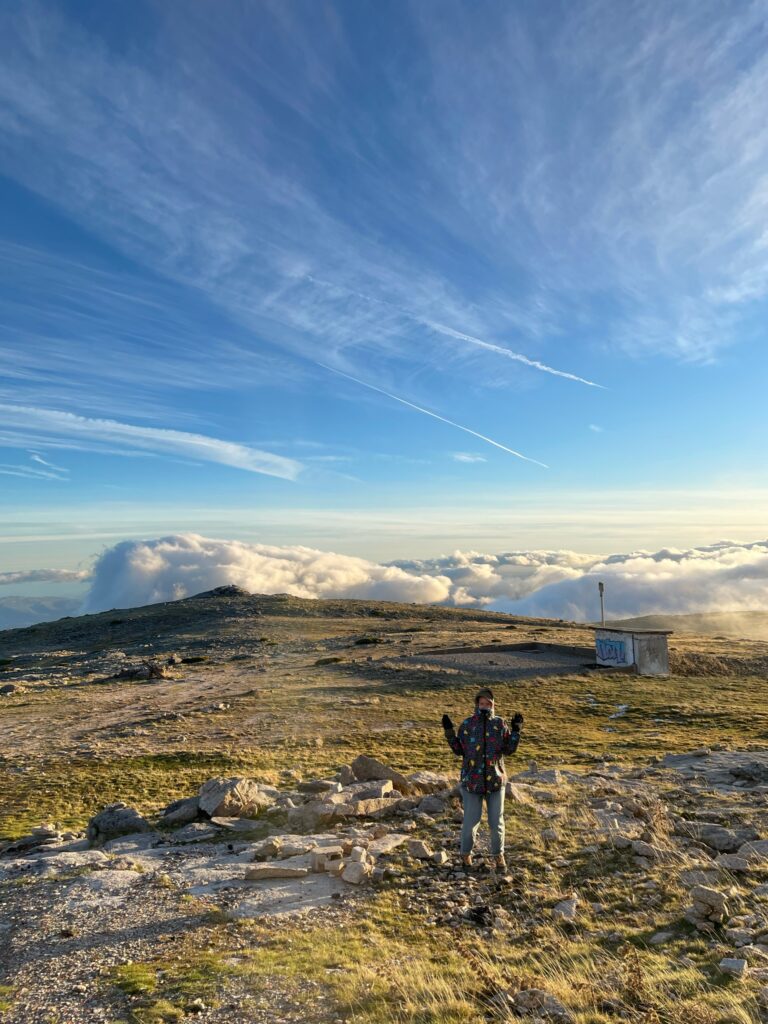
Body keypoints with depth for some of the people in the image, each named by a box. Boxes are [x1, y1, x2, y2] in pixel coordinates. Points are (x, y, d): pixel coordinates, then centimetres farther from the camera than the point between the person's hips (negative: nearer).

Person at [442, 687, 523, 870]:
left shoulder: (500, 723, -2)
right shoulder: (467, 724, -5)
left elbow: (509, 749, -1)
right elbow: (459, 750, 0)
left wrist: (516, 730, -11)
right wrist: (449, 731, -10)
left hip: (495, 780, 1)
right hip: (472, 780, -1)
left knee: (496, 822, 10)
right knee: (470, 822, 4)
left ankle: (498, 855, 35)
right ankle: (466, 854, 32)